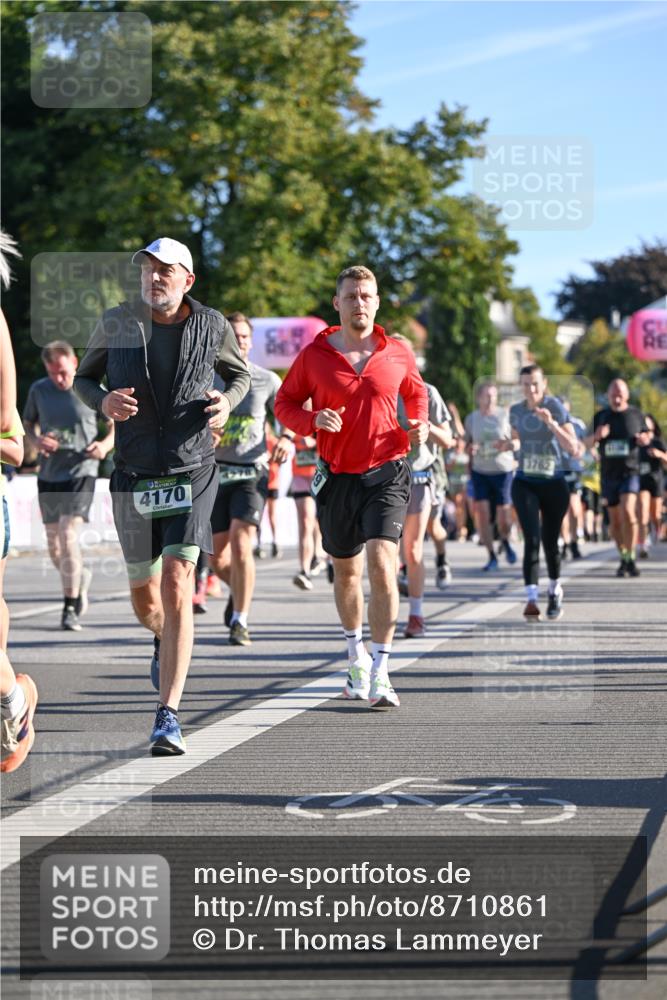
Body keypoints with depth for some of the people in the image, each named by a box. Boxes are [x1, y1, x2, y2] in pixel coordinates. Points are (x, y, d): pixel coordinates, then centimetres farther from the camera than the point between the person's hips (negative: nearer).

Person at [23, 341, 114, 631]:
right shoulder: (39, 390, 3)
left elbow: (116, 425, 6)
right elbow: (27, 424, 14)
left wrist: (105, 445, -15)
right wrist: (36, 441, -8)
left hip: (81, 473, -4)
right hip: (48, 475, 4)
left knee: (68, 536, -17)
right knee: (54, 545, 8)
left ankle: (70, 608, -9)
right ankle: (80, 576, 40)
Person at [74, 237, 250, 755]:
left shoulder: (212, 325, -2)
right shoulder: (116, 322, -2)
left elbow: (240, 375, 16)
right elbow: (83, 378, 11)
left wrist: (227, 401, -7)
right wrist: (104, 401, -12)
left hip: (192, 474, -2)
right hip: (134, 476, 2)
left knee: (176, 585, -19)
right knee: (144, 597, 14)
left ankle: (168, 716, -20)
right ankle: (164, 640, 53)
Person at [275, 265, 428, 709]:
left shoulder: (397, 353, 2)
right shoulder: (313, 355, 0)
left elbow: (416, 392, 21)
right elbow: (285, 403, 9)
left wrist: (419, 426, 1)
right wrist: (313, 420, -11)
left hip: (387, 473, -2)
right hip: (337, 477, 2)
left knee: (382, 564, -18)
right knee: (346, 570, 14)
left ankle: (380, 674, -17)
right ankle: (357, 653, 39)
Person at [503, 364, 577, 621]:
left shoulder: (556, 407, -8)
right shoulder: (515, 411, 5)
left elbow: (573, 448, -16)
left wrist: (551, 423, -28)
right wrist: (509, 445, 2)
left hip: (554, 483, -2)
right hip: (525, 483, 2)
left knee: (550, 540, 7)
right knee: (532, 539, -15)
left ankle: (555, 591, 33)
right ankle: (532, 599, -21)